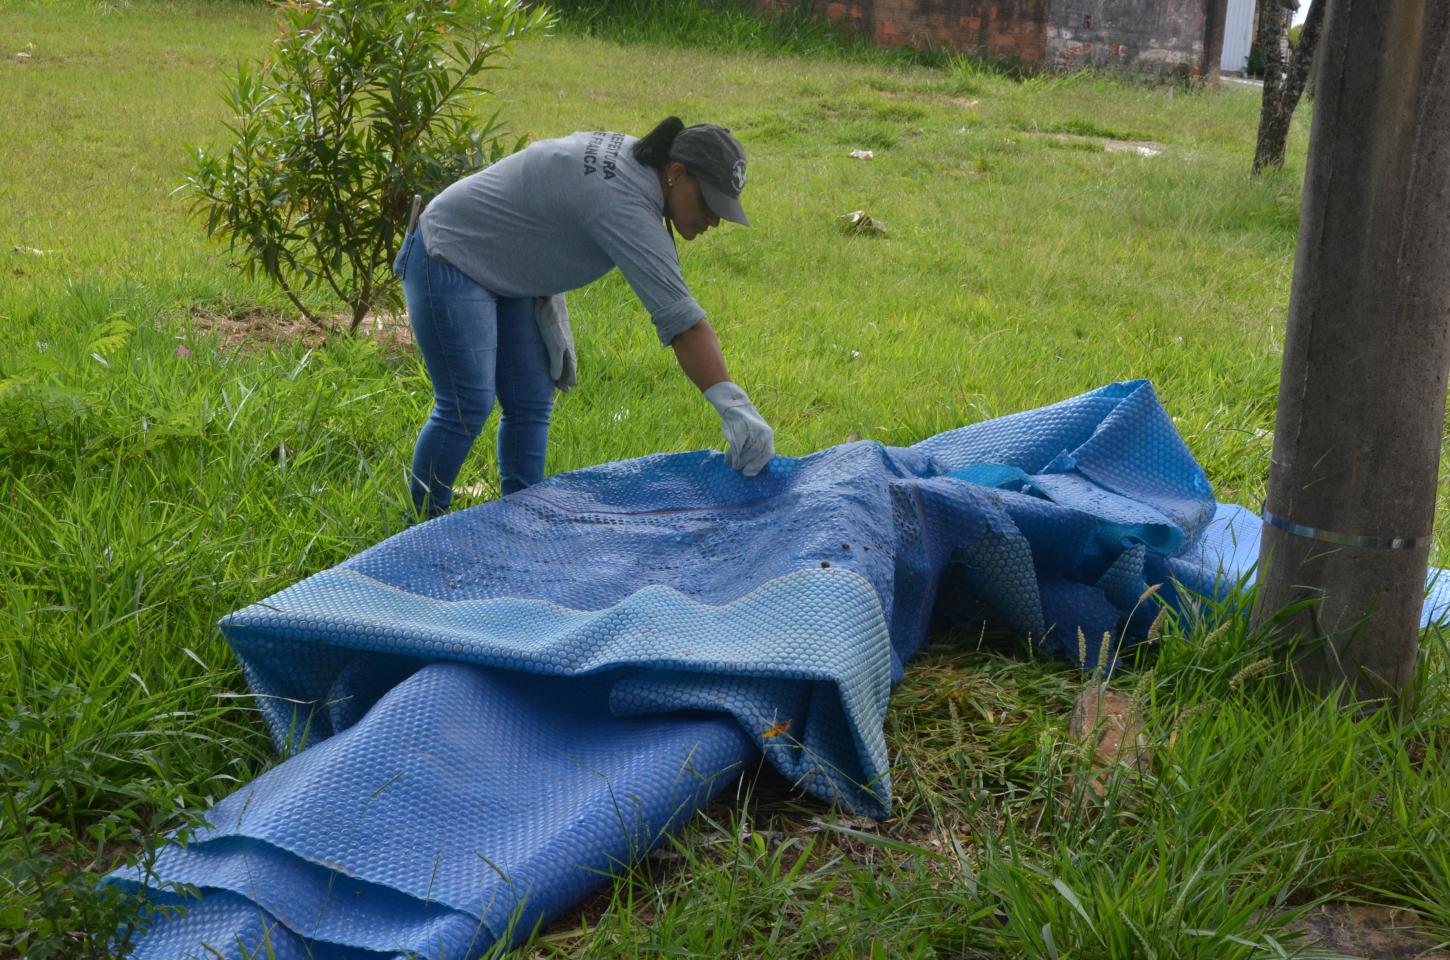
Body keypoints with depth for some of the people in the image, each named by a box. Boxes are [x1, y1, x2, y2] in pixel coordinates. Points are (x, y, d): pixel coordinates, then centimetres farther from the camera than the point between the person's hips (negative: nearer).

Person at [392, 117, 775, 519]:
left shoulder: (632, 156, -1)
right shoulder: (626, 206, -30)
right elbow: (681, 320, -36)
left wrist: (549, 301, 5)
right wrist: (732, 404, -38)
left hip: (501, 271, 10)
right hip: (449, 259, -10)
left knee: (532, 403, 6)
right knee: (467, 407, -9)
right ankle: (423, 524, 6)